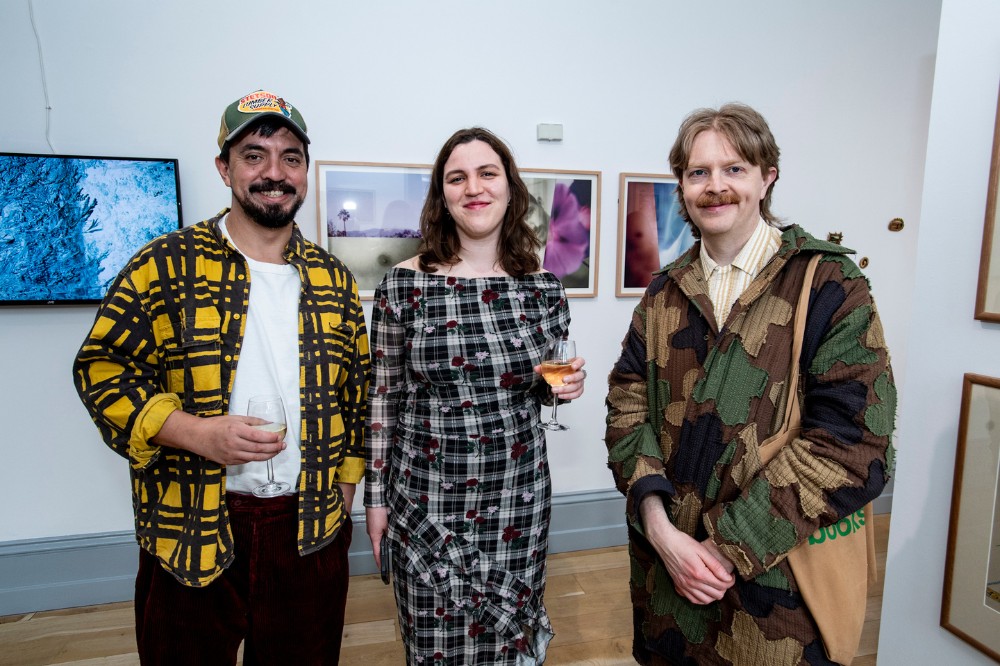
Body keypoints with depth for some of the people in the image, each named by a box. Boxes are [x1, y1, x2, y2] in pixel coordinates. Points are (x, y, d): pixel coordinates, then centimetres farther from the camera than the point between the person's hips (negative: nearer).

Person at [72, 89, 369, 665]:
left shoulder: (335, 279, 6)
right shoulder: (166, 266, -5)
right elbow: (101, 369, -4)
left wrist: (344, 491, 9)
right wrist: (197, 432, -19)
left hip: (312, 531, 3)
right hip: (190, 532, -2)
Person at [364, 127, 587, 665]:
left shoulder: (542, 287, -1)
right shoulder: (403, 284, -8)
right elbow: (383, 397, -1)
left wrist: (567, 387, -10)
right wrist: (376, 498, 2)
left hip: (517, 495, 2)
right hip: (427, 498, -1)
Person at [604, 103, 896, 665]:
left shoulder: (829, 284, -10)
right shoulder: (666, 292, 4)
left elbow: (853, 443, -17)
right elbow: (628, 405, -2)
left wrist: (729, 546, -18)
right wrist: (659, 527, -16)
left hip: (774, 577, -3)